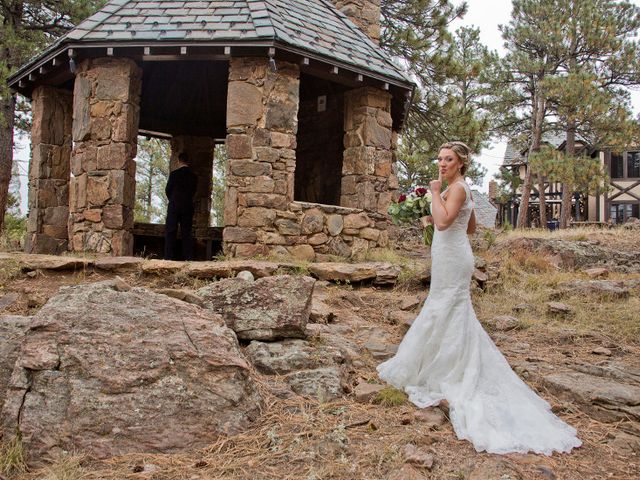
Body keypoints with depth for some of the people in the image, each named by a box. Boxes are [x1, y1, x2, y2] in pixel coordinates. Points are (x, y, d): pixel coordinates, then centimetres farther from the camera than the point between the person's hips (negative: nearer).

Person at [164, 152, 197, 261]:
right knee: (187, 233, 7)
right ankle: (189, 257, 4)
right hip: (188, 206, 4)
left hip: (174, 206, -4)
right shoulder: (193, 176, 4)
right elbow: (193, 192, 10)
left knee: (170, 232, 0)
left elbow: (167, 190, -1)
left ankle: (169, 257, -6)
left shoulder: (174, 173, -7)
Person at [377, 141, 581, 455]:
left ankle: (447, 377, 6)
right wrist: (435, 219, 18)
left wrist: (435, 192, -19)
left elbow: (443, 221, -30)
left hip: (452, 259, -10)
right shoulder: (462, 189, 16)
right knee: (442, 316, 17)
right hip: (452, 256, 10)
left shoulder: (456, 188, -14)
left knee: (448, 316, -3)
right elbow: (470, 228, 23)